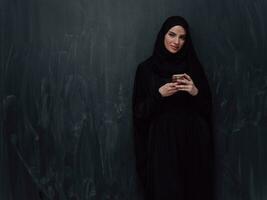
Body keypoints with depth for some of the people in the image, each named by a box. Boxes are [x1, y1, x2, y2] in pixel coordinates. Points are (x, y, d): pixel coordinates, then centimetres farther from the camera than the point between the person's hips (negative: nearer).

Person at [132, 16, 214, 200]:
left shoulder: (193, 66, 8)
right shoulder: (146, 68, 2)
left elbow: (207, 106, 7)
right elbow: (139, 111, -1)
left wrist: (196, 92, -12)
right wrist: (159, 94, -16)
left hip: (192, 140, 2)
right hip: (162, 141, -2)